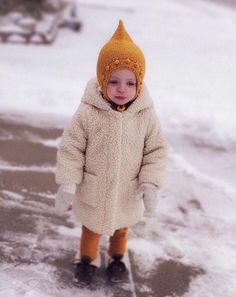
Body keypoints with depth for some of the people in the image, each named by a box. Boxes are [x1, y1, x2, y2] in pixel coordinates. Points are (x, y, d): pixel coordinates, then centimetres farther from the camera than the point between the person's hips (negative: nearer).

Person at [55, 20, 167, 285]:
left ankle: (117, 256, 55)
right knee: (92, 226, 23)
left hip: (127, 192, 2)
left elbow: (155, 150, -7)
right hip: (93, 191, -2)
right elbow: (71, 149, -15)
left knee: (121, 227, 27)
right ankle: (87, 257, 50)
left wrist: (150, 184, -13)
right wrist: (67, 184, -18)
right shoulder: (88, 113, -23)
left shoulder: (146, 115, -17)